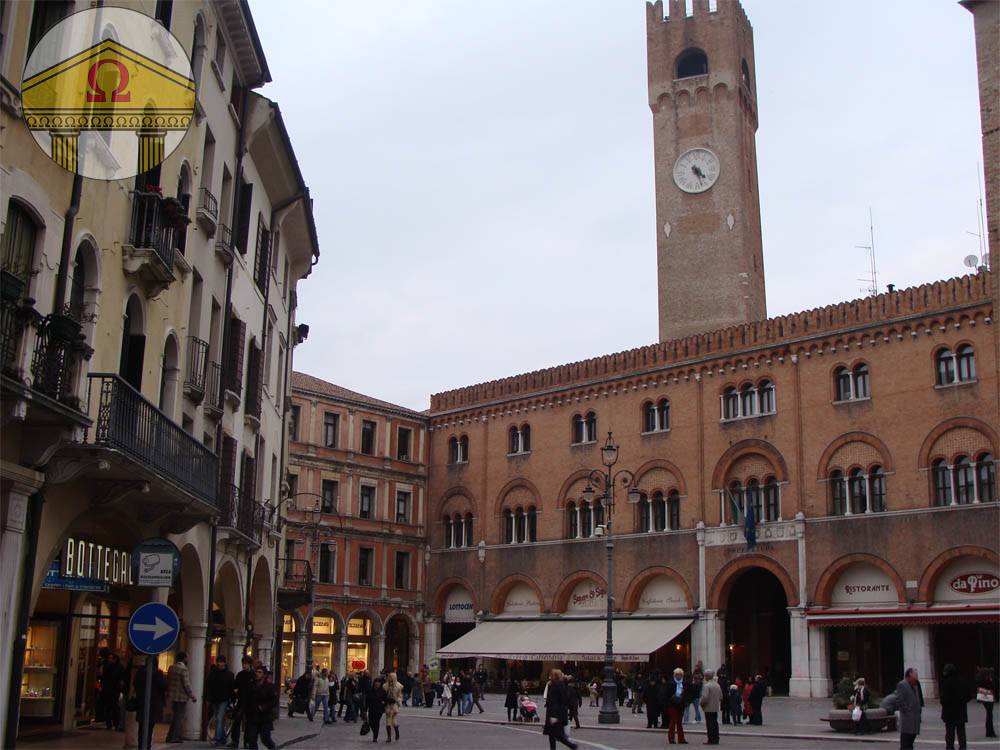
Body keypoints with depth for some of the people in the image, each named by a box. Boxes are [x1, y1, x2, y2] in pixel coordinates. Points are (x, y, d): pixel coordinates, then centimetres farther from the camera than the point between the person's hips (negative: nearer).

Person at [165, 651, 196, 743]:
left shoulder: (171, 668, 7)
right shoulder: (184, 669, -17)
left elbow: (168, 682, 14)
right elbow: (187, 685, -18)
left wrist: (168, 694, 24)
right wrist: (192, 696, -10)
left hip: (173, 696, 8)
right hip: (181, 697, -8)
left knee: (176, 716, 17)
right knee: (179, 717, 1)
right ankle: (173, 737, 2)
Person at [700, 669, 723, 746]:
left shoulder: (706, 685, -15)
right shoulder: (717, 685, 9)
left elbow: (705, 697, -20)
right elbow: (721, 697, 13)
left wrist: (701, 702, -4)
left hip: (709, 708, -7)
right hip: (716, 708, 7)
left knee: (710, 724, -3)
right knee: (715, 723, 11)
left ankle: (711, 740, -3)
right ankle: (716, 739, 14)